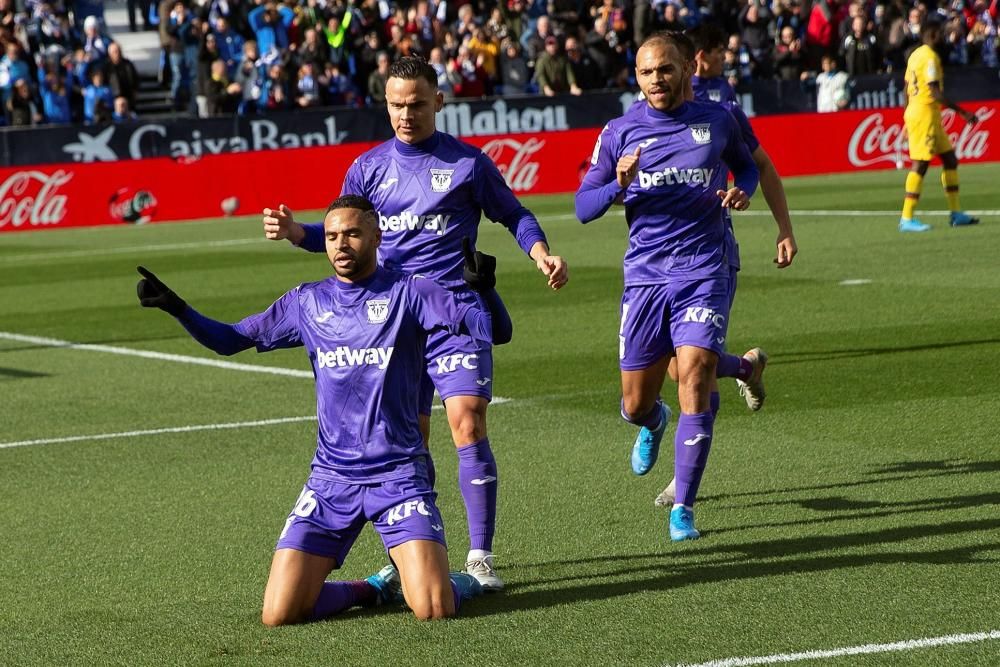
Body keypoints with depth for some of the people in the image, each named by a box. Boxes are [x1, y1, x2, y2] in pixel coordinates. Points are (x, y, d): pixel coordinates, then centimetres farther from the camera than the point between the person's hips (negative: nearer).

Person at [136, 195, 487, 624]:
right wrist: (176, 308, 1)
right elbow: (229, 339, 15)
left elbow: (488, 331, -11)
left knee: (433, 609, -20)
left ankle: (460, 583, 19)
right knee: (279, 613, -9)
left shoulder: (407, 293, -2)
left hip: (398, 475, -4)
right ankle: (376, 588, 19)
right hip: (331, 479, 4)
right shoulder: (307, 303, 9)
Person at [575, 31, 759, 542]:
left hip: (704, 274, -1)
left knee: (694, 378, -17)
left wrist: (742, 191, 0)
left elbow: (746, 164, 23)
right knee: (636, 405, 5)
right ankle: (655, 424, 46)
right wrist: (619, 185, -17)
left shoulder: (717, 121, 4)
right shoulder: (619, 133, 3)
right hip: (644, 276, 1)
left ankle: (684, 509, -8)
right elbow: (583, 207, 4)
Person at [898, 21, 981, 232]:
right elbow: (936, 93, -20)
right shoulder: (930, 57, -14)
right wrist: (963, 113, -16)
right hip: (925, 114, -10)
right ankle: (907, 219, -9)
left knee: (950, 159, 13)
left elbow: (906, 89, 18)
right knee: (920, 165, -9)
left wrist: (910, 119, 25)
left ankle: (956, 213, 15)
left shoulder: (915, 55, 14)